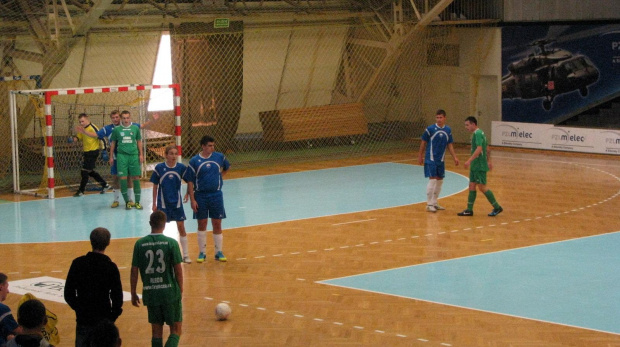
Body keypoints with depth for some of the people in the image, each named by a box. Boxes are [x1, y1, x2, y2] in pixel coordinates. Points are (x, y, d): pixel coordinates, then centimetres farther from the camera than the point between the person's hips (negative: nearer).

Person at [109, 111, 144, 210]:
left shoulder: (135, 128, 6)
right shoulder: (116, 129, 4)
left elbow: (138, 141, 13)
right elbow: (113, 143, 11)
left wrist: (141, 154, 8)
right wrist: (111, 156, 9)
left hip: (134, 155, 1)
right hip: (121, 155, -1)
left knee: (136, 178, 1)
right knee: (123, 178, -5)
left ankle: (137, 201, 10)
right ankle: (127, 201, 7)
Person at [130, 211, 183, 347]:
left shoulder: (140, 244, -2)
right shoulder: (171, 243, -7)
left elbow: (134, 271, 1)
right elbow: (178, 269, -5)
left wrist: (133, 294, 12)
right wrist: (180, 290, 9)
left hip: (150, 293, 2)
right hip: (170, 292, -2)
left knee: (156, 331, 13)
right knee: (176, 330, 6)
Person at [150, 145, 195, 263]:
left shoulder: (181, 168, -6)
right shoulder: (159, 168, -9)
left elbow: (190, 181, 9)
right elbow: (155, 186, -2)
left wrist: (188, 193, 2)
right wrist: (154, 204, -1)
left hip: (177, 202, 1)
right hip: (163, 203, -1)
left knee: (181, 227, 2)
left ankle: (185, 255, 11)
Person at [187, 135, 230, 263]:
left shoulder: (219, 157, 0)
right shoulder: (194, 161, -7)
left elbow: (226, 168, 22)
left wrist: (219, 176, 9)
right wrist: (192, 200, -10)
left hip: (216, 195, 1)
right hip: (200, 196, -1)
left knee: (217, 224, 4)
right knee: (202, 224, 6)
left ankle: (219, 252, 14)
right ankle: (202, 252, 16)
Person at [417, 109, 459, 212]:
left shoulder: (448, 130, 3)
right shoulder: (430, 129, -10)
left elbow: (449, 145, 10)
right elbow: (423, 143, -1)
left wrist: (455, 157, 2)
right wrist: (420, 156, 2)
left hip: (441, 160, 5)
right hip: (430, 159, -5)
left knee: (439, 180, 10)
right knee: (432, 180, -11)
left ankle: (434, 203, 23)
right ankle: (429, 204, -4)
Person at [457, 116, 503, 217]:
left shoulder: (478, 133, -15)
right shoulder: (479, 133, 16)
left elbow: (479, 149, -26)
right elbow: (487, 149, 23)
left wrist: (469, 160, -29)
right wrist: (489, 161, 28)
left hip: (479, 166, -10)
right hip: (475, 166, 10)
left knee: (482, 187, -7)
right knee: (472, 186, 9)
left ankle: (497, 208, 0)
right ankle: (469, 210, 11)